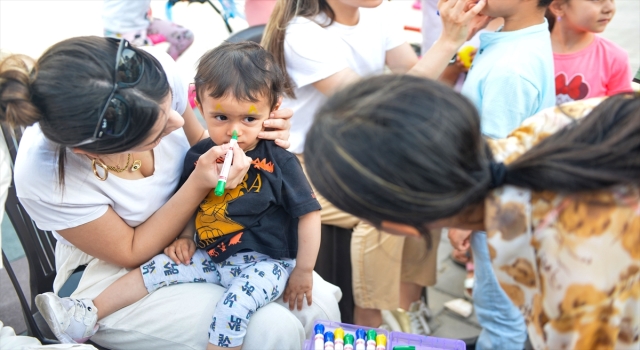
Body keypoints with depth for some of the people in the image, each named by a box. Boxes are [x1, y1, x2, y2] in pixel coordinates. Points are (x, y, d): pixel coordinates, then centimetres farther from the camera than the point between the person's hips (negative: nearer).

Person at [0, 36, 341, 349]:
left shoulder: (156, 72, -22)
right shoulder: (42, 175, -32)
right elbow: (130, 253, -16)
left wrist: (253, 135, -18)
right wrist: (199, 185, -29)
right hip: (114, 274, -4)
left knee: (320, 302, -13)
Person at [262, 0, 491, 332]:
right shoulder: (304, 35, -25)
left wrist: (460, 35, -22)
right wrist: (448, 42, -31)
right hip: (302, 165, -7)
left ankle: (407, 304, 7)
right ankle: (369, 326, -6)